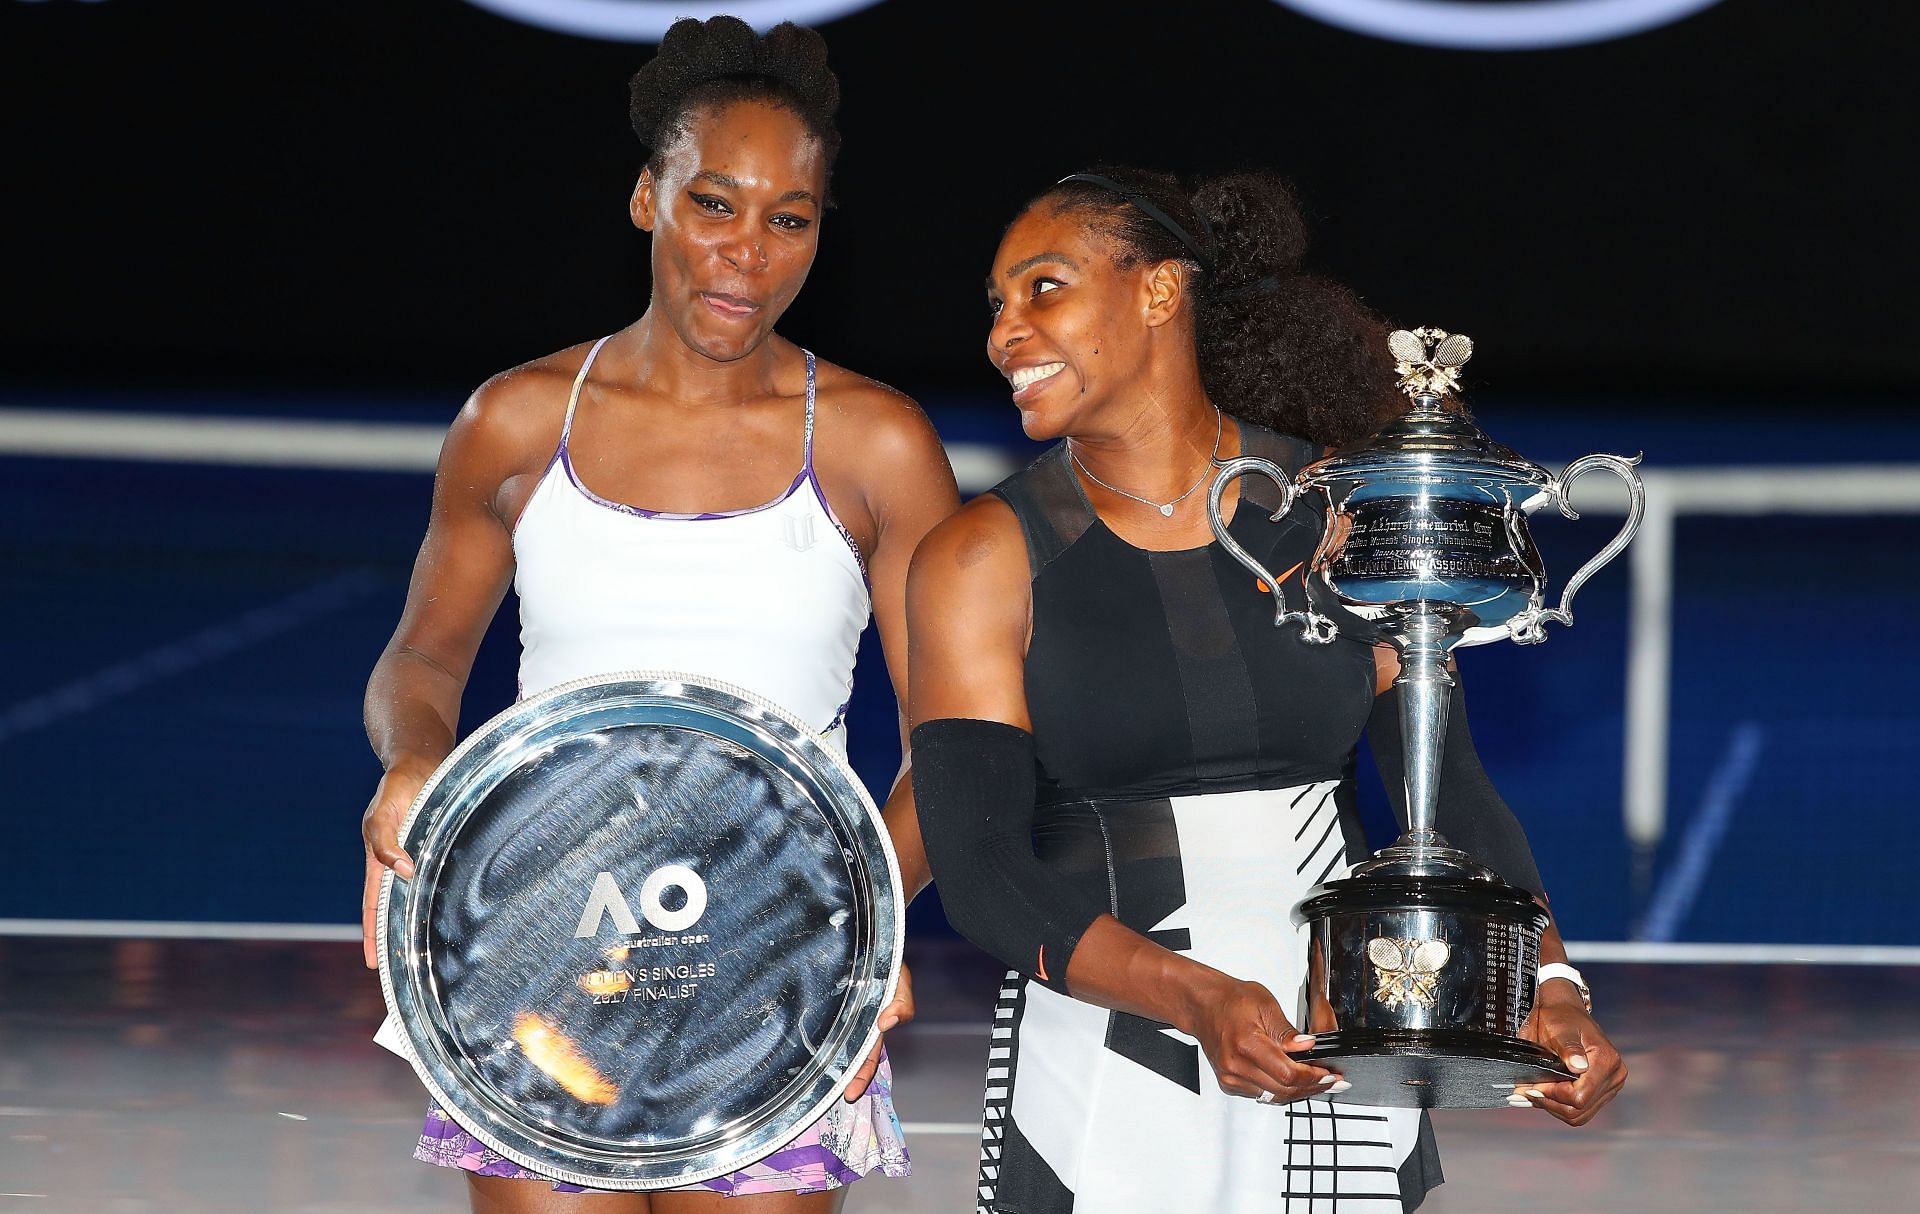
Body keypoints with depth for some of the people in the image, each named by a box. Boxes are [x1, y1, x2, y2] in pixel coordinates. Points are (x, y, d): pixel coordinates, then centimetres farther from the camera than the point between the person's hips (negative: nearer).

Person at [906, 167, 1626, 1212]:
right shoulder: (979, 564, -3)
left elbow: (1447, 783, 2)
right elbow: (979, 873, -12)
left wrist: (1545, 983, -15)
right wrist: (1197, 998, -26)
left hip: (1339, 1067, 2)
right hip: (1101, 1077, -1)